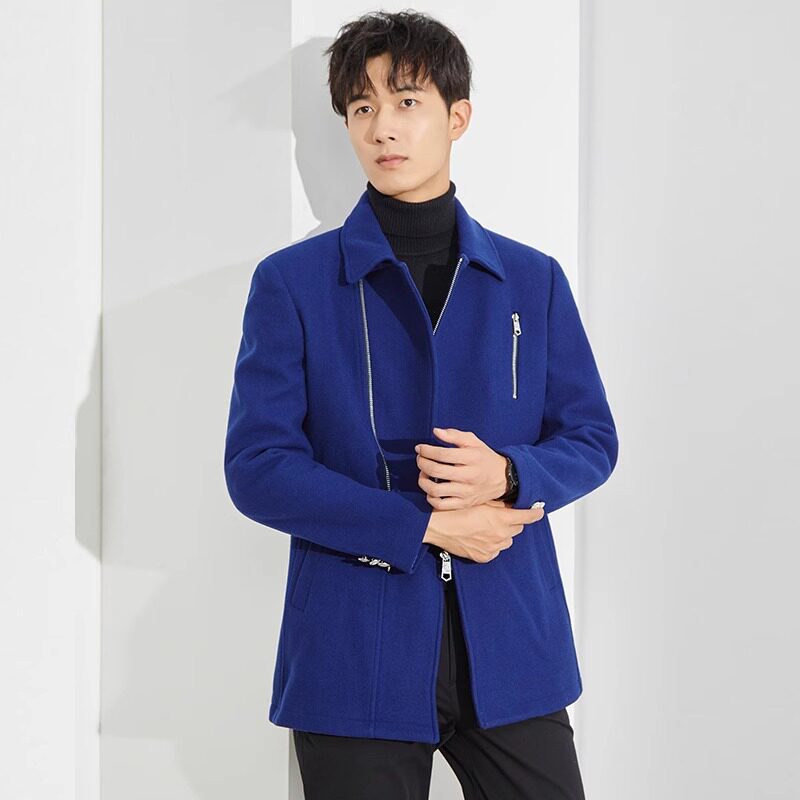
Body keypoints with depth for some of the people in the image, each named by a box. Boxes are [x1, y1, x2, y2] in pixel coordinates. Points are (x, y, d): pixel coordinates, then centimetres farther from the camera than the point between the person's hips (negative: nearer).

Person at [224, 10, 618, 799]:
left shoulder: (533, 280, 8)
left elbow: (592, 439, 10)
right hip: (356, 660, -2)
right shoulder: (291, 282, 0)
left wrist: (507, 473, -12)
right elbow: (257, 467, -6)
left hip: (511, 645, 2)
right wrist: (423, 529, -14)